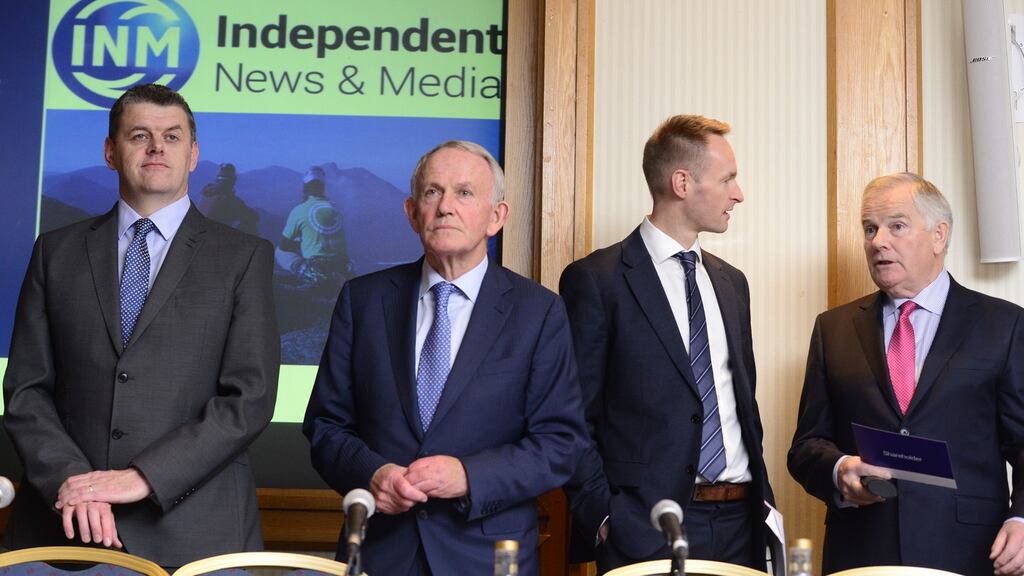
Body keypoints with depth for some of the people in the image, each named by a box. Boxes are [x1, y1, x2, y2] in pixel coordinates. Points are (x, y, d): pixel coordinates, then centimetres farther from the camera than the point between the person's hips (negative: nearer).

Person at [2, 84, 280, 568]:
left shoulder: (244, 257, 1)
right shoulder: (56, 252, 9)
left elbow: (250, 396, -7)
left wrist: (143, 477, -14)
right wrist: (70, 477, -12)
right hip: (64, 525, 2)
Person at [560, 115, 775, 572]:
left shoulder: (731, 282, 13)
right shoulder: (595, 280, -7)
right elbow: (574, 418, -7)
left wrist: (762, 501, 12)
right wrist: (602, 517, -12)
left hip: (740, 519, 6)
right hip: (647, 528, -6)